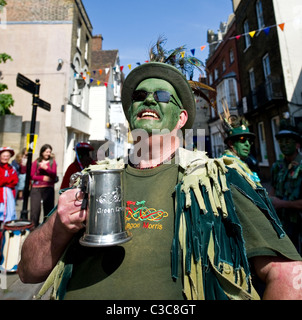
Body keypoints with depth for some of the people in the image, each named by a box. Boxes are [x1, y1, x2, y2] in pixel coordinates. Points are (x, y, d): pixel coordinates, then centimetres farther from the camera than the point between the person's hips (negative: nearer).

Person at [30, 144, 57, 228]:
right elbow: (32, 176, 5)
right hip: (36, 188, 1)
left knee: (48, 209, 0)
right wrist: (43, 177, -8)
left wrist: (46, 168, -16)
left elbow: (54, 175, -2)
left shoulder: (52, 162, 8)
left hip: (48, 188, 0)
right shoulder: (36, 162, 10)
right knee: (35, 209, -5)